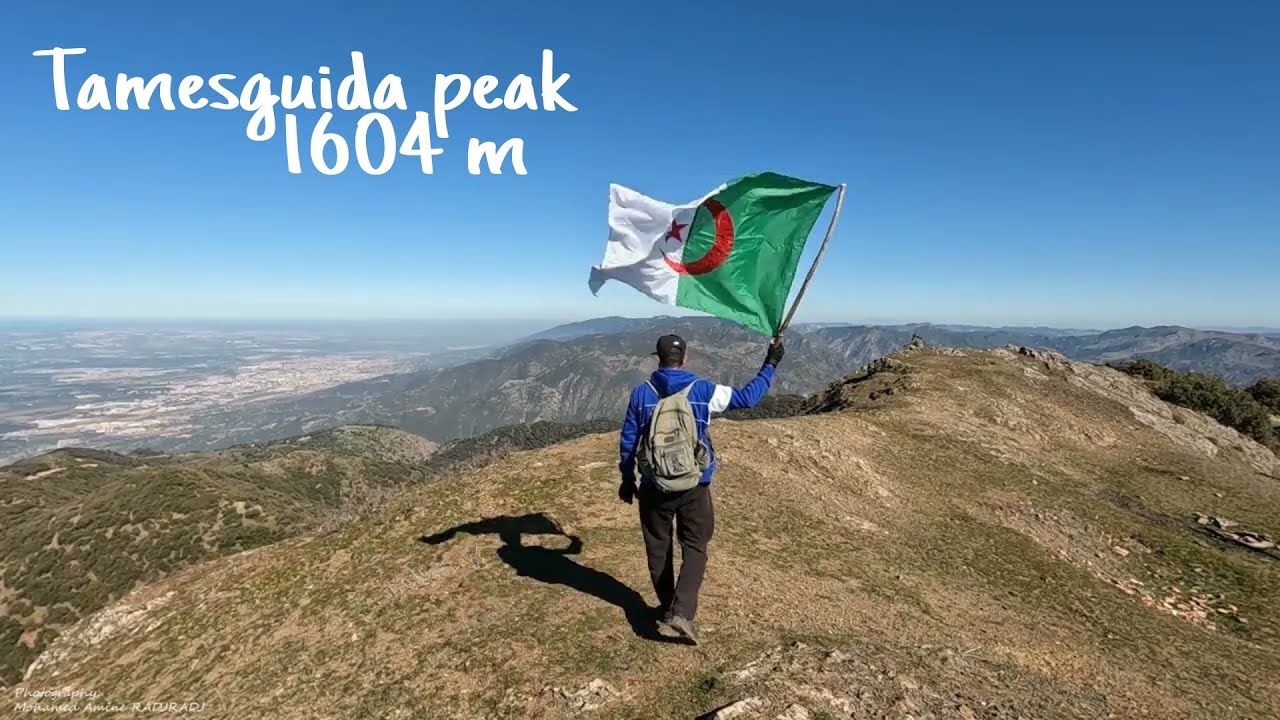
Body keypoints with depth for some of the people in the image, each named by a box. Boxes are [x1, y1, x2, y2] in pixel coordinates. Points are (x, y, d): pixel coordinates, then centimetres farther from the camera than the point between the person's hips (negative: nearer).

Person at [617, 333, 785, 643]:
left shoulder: (641, 393, -4)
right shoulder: (703, 390, -8)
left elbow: (628, 441, 0)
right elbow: (747, 396, 1)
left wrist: (627, 479, 12)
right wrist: (771, 363, 12)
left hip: (654, 487, 1)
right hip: (694, 487, -1)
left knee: (658, 548, 17)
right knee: (694, 548, 10)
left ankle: (667, 607, 32)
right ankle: (682, 612, -3)